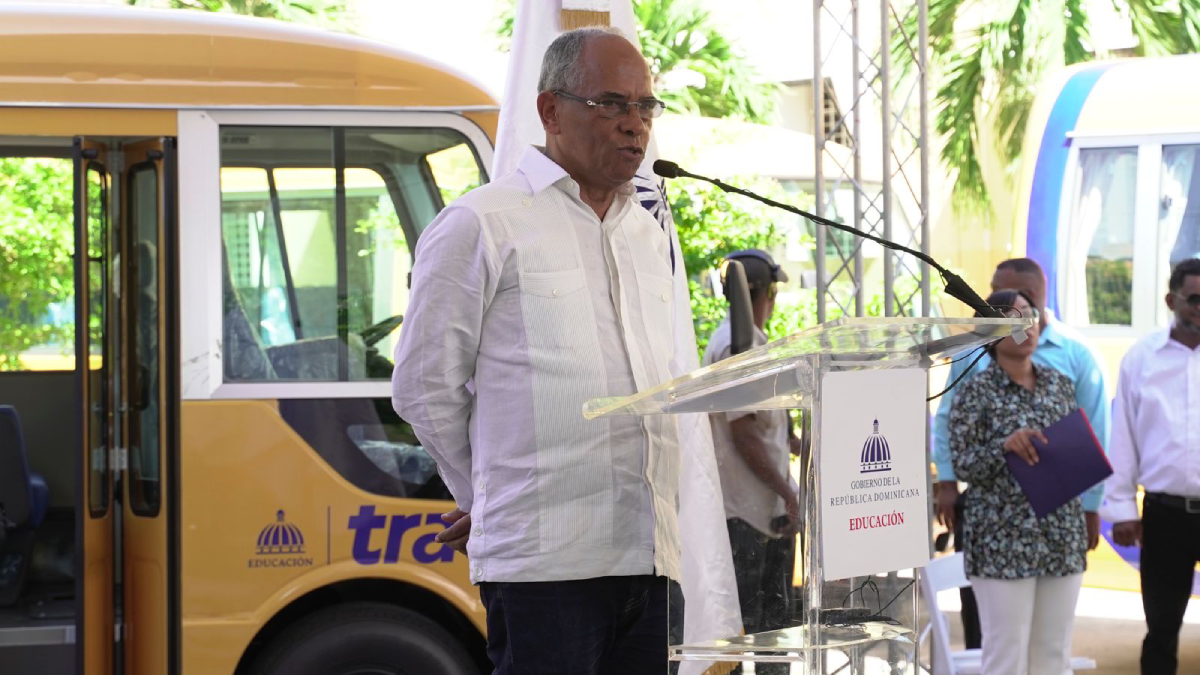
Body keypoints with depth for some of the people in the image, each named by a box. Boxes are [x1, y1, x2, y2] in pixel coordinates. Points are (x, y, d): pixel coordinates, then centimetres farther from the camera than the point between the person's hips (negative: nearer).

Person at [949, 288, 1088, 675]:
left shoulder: (1060, 385, 10)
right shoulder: (976, 392, -5)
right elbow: (962, 465, -8)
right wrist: (1005, 446, -23)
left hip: (1062, 538, 5)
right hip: (1003, 541, -5)